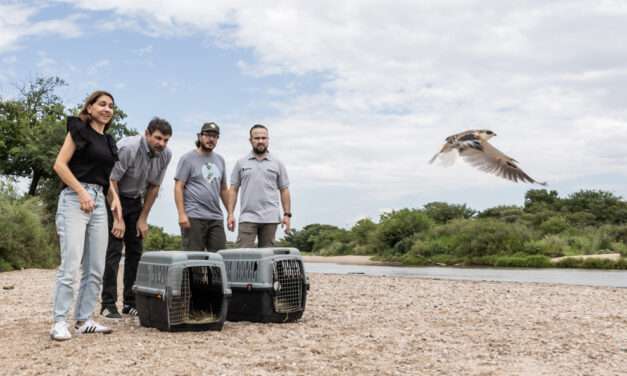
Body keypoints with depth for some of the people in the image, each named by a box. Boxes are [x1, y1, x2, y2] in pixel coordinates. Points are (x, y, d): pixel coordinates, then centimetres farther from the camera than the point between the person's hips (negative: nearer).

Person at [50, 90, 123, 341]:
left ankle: (84, 320, 13)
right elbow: (60, 165, -7)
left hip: (99, 202, 7)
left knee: (96, 269, 5)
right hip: (75, 199, -7)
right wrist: (81, 192, -15)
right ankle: (60, 323, -7)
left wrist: (115, 200, 8)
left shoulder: (108, 141, 20)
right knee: (71, 265, -12)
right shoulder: (79, 129, 1)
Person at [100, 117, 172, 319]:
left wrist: (143, 218, 1)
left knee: (135, 251, 3)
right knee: (114, 251, -11)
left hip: (135, 201, 6)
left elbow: (154, 186, 2)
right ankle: (108, 304, -6)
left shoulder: (166, 154, -9)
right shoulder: (128, 148, -27)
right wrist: (118, 218, -23)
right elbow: (111, 181, -23)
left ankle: (130, 302, 9)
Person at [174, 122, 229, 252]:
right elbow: (178, 187, -5)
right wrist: (181, 214, -14)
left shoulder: (220, 160, 17)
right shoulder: (188, 158, 0)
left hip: (216, 218, 5)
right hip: (194, 217, -5)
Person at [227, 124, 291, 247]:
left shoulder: (277, 164, 8)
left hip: (270, 218, 1)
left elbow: (284, 190, 8)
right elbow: (233, 189, 6)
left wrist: (287, 214, 0)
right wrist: (230, 214, -2)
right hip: (247, 217, -1)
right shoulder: (241, 163, 7)